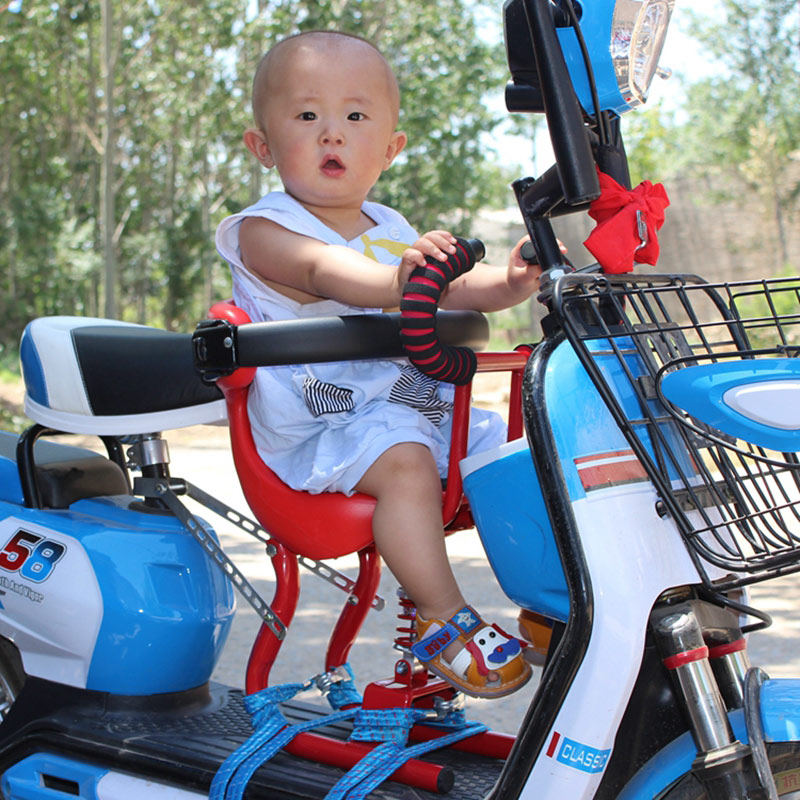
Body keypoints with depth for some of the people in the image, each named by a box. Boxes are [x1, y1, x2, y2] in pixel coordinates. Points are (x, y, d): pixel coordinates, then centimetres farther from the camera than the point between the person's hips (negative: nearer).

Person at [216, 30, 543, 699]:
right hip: (319, 424, -7)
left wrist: (512, 281, -18)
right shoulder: (264, 231, -8)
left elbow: (458, 288, 5)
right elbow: (326, 271, -29)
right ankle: (442, 618, -23)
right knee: (404, 460, -34)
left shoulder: (392, 230, 15)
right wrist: (400, 277, -49)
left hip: (419, 405, 7)